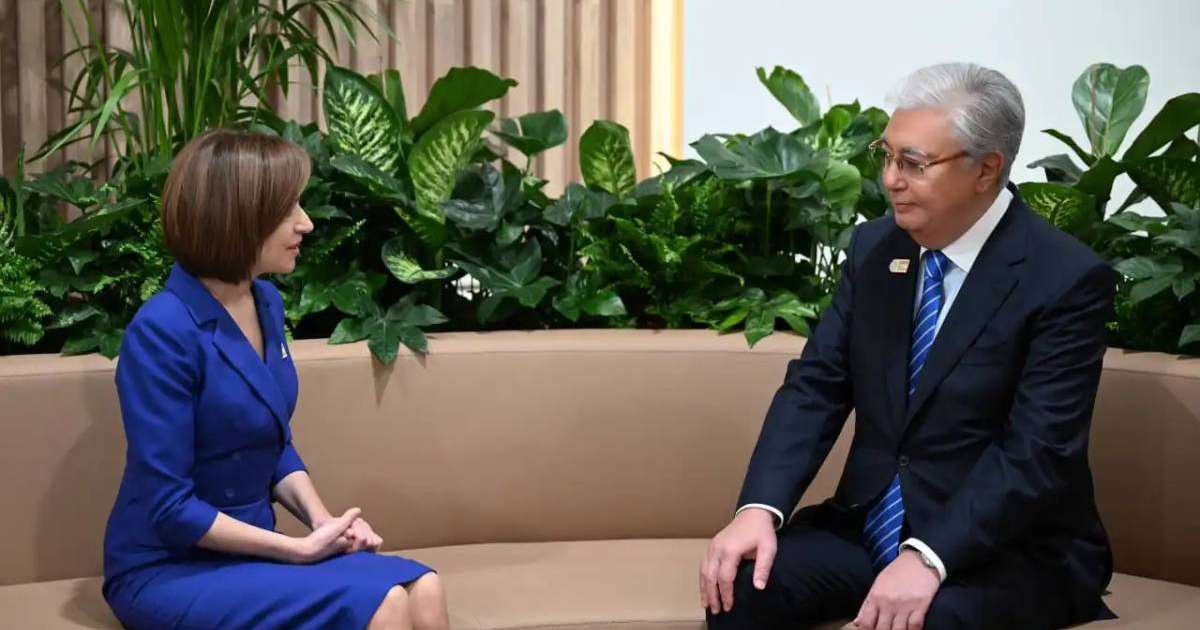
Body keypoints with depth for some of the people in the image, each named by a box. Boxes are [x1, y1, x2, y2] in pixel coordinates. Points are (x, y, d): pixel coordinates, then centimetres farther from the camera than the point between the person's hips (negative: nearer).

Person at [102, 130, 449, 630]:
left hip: (249, 549, 7)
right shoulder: (163, 330, -20)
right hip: (169, 570, -7)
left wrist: (322, 520, -4)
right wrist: (301, 548, -18)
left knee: (422, 590, -16)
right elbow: (169, 506, -20)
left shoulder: (266, 302, 5)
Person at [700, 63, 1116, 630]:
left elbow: (1038, 450, -20)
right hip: (869, 525, 5)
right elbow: (815, 387, 1)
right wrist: (760, 507, -15)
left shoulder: (1067, 280, -13)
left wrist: (928, 559, -31)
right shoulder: (874, 246, 5)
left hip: (1004, 551, -5)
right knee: (740, 584, -18)